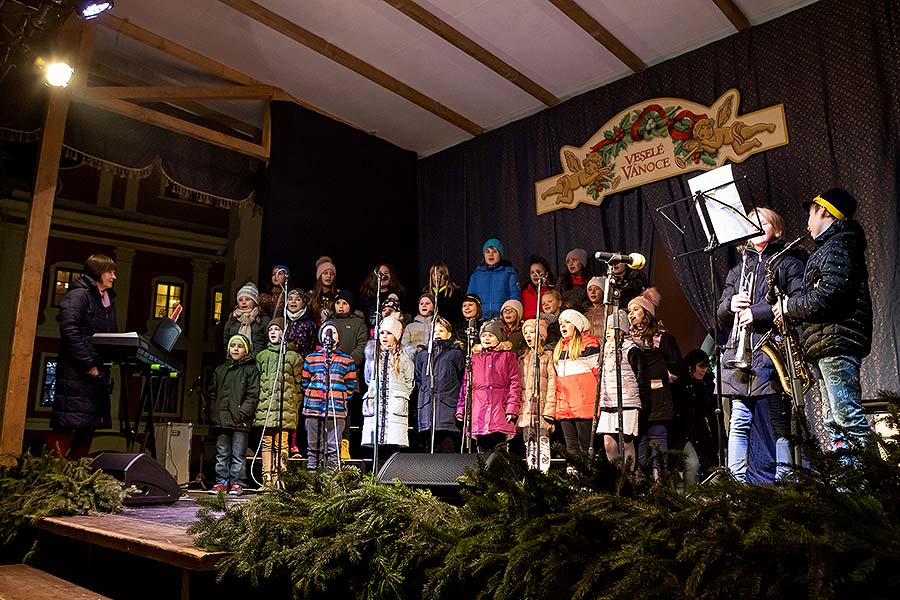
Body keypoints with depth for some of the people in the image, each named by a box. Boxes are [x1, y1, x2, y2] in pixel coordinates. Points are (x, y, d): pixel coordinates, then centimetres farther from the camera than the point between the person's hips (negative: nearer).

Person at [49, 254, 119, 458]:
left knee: (88, 426, 9)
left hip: (97, 374, 9)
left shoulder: (108, 300, 20)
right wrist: (89, 363, -19)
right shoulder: (79, 294, -6)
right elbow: (69, 330, -18)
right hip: (76, 373, -8)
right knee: (66, 426, -9)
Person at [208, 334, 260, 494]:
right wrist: (214, 415, 4)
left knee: (238, 454, -1)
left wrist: (242, 414, -14)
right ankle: (221, 482, 15)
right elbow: (212, 394, 16)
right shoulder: (220, 370, 17)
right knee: (222, 453, 8)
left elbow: (253, 396, -4)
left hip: (240, 421, -4)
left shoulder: (251, 370, 4)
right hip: (221, 420, 4)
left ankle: (237, 483, 5)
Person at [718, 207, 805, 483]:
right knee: (739, 421, -1)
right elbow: (721, 314, 20)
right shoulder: (737, 270, 24)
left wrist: (757, 313, -13)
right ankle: (737, 481, 1)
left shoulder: (789, 263, 11)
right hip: (740, 354, 4)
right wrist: (731, 304, -3)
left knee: (780, 422, -2)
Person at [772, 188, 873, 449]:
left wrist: (791, 306, -10)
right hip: (828, 342, 11)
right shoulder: (829, 247, 24)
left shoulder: (838, 245, -8)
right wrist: (791, 305, 9)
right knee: (835, 418, 11)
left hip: (837, 342, -11)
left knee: (846, 413, -12)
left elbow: (829, 295, -21)